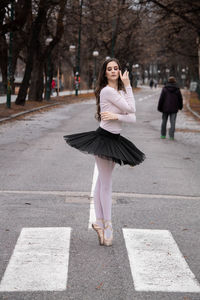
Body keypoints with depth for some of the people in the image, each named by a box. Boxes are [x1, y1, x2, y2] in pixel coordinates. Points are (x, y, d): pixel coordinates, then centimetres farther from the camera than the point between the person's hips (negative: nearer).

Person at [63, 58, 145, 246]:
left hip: (114, 140, 9)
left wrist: (116, 116, -16)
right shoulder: (107, 91, -14)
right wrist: (127, 85, -7)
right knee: (106, 184, -1)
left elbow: (132, 118, 3)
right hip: (103, 138, -9)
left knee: (102, 183, 12)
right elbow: (131, 108, -14)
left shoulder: (120, 92, 13)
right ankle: (107, 225, 8)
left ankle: (99, 222, 17)